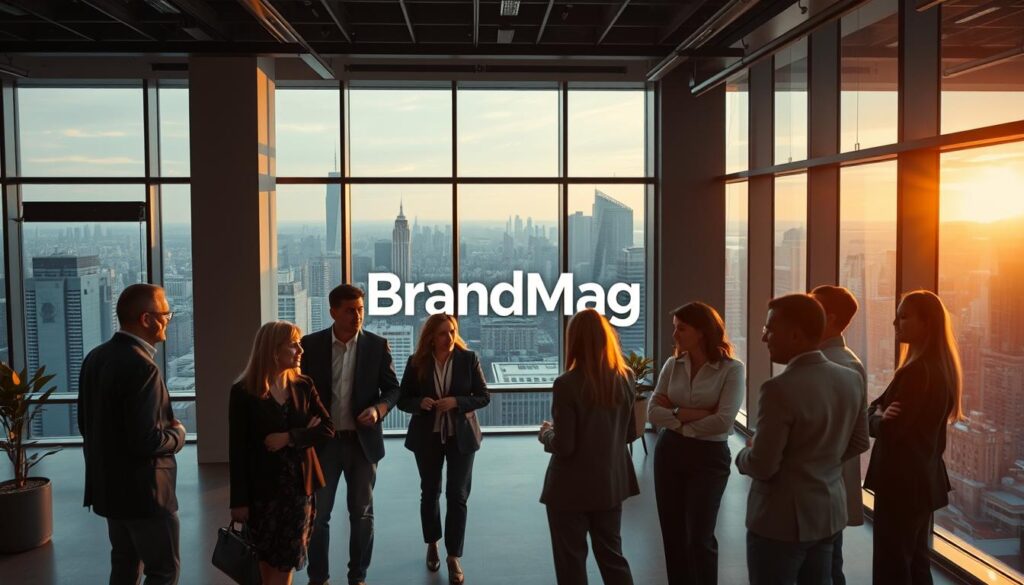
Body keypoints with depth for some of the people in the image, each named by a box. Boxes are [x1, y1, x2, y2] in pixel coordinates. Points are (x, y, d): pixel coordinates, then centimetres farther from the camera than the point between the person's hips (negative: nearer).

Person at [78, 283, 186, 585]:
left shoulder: (95, 357, 4)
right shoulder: (141, 367, -25)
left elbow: (85, 422, 12)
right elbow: (146, 441, -28)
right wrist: (178, 433, -10)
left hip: (109, 484, 9)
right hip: (143, 491, -9)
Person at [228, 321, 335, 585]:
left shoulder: (303, 386, 2)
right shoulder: (243, 391, -9)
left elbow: (327, 428, -3)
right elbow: (237, 449, -9)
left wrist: (290, 437, -17)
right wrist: (239, 499, -11)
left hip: (298, 484, 3)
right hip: (263, 486, -3)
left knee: (287, 558, 8)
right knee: (268, 557, 9)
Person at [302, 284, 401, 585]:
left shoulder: (377, 345, -3)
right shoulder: (311, 344, -3)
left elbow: (392, 388, 1)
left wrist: (378, 409, -18)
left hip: (362, 440, 0)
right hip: (323, 440, 0)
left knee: (362, 513, 10)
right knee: (317, 513, 8)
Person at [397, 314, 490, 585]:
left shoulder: (469, 359, -8)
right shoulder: (416, 362, -6)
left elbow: (484, 396, -5)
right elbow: (402, 399, -1)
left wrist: (456, 402, -21)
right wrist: (420, 403, -22)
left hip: (461, 436, -1)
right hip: (427, 437, 1)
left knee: (458, 496, -2)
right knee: (430, 492, 16)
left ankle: (454, 557, 8)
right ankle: (432, 545, 37)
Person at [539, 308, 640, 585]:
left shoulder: (567, 384, -20)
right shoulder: (626, 378, -3)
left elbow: (563, 446, -19)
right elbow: (630, 434, 7)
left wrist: (546, 434, 1)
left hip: (572, 487, -5)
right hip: (611, 482, 5)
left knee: (571, 562, 10)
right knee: (612, 555, 19)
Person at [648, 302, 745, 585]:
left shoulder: (732, 369, -11)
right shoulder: (672, 365, 3)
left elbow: (723, 421, -20)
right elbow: (653, 411, -4)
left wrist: (676, 415, -11)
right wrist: (691, 414, -17)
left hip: (709, 457, -4)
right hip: (669, 453, 5)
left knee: (699, 538, 0)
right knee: (672, 535, 12)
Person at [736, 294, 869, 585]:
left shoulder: (779, 389, -25)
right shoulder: (851, 379, -1)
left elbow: (762, 466, -21)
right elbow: (858, 443, 10)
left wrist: (743, 456, -1)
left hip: (780, 520, -7)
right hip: (829, 513, 7)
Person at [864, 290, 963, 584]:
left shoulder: (917, 370, -22)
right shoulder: (940, 366, 9)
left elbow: (889, 430, -22)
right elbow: (878, 407, 10)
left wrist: (879, 418, -2)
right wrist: (882, 414, -11)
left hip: (902, 480, -10)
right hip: (923, 476, 10)